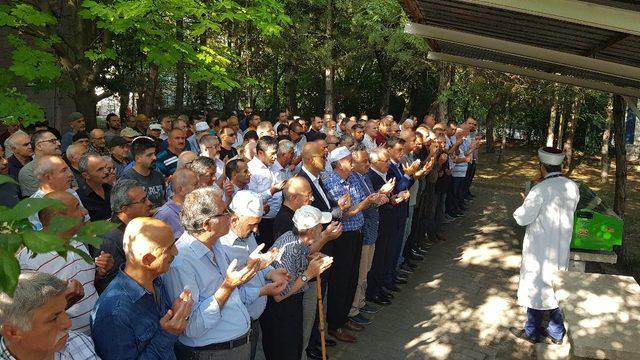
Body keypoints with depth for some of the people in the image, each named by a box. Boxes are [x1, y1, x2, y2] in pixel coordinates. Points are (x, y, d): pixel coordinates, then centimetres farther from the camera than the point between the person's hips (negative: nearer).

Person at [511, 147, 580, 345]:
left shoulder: (540, 190, -22)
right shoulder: (573, 187, -2)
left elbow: (522, 218, -20)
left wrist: (525, 202, 0)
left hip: (540, 249, -6)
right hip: (561, 249, 6)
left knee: (536, 289, 10)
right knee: (555, 289, 19)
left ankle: (533, 333, 25)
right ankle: (557, 333, 31)